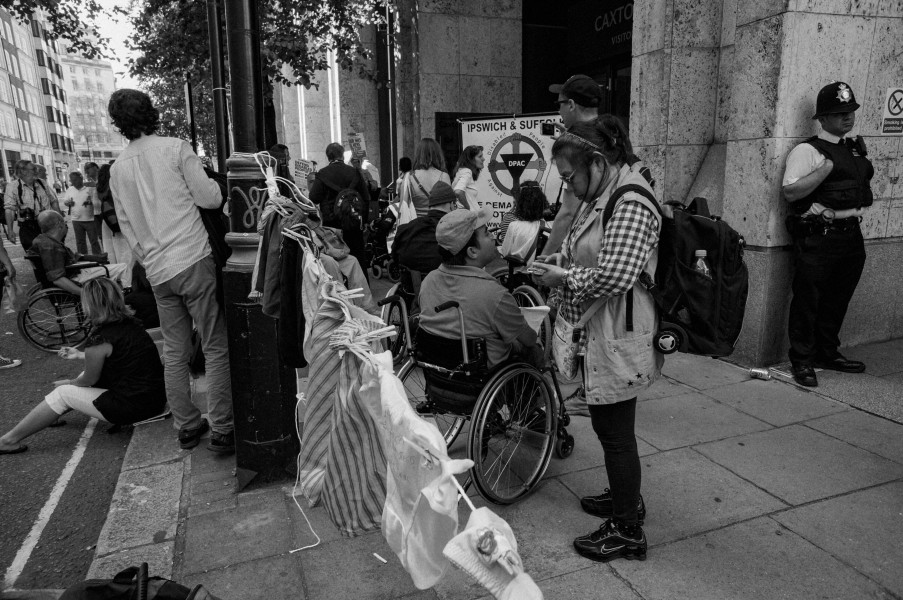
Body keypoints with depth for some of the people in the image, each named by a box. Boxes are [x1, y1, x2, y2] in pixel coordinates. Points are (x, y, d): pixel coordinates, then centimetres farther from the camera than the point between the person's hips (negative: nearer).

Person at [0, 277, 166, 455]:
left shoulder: (99, 339, -17)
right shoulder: (132, 324, 6)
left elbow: (90, 380, -2)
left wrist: (68, 383, 19)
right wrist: (80, 355, 35)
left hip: (132, 406, -8)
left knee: (62, 394, 7)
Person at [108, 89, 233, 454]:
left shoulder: (118, 169, 13)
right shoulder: (175, 148, -3)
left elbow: (126, 226, 17)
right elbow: (210, 199, -6)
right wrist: (213, 182, 14)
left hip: (157, 270, 5)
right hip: (193, 260, -5)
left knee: (174, 351, 13)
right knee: (216, 348, 0)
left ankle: (187, 427, 20)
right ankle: (221, 430, 1)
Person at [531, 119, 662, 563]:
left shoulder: (631, 205, -20)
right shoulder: (601, 197, 12)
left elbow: (614, 276, -28)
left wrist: (564, 278, -15)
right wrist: (556, 261, 4)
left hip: (618, 338, -10)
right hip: (598, 335, 10)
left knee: (615, 431, 2)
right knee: (608, 425, 21)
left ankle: (628, 530, 19)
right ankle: (626, 497, 41)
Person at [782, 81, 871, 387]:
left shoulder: (857, 148, 18)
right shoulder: (808, 150, -7)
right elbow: (790, 192, -19)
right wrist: (827, 167, -22)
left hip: (851, 235, 8)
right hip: (817, 237, -8)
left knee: (838, 299, 15)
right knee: (807, 299, -3)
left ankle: (828, 353, 30)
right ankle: (802, 360, 7)